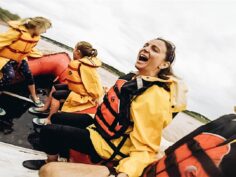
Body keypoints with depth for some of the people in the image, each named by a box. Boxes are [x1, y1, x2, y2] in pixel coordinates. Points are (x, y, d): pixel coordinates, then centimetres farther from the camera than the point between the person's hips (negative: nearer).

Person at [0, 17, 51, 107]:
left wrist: (39, 55, 4)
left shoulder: (36, 37, -5)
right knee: (10, 75, -27)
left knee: (28, 73, -10)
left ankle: (34, 97, 5)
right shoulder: (18, 32, -31)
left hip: (19, 58, 6)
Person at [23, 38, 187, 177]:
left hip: (106, 142, -9)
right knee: (56, 118, 21)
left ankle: (51, 162, 25)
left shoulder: (156, 96, -30)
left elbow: (146, 148, -31)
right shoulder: (133, 78, -1)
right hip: (98, 123, 9)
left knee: (48, 131, -6)